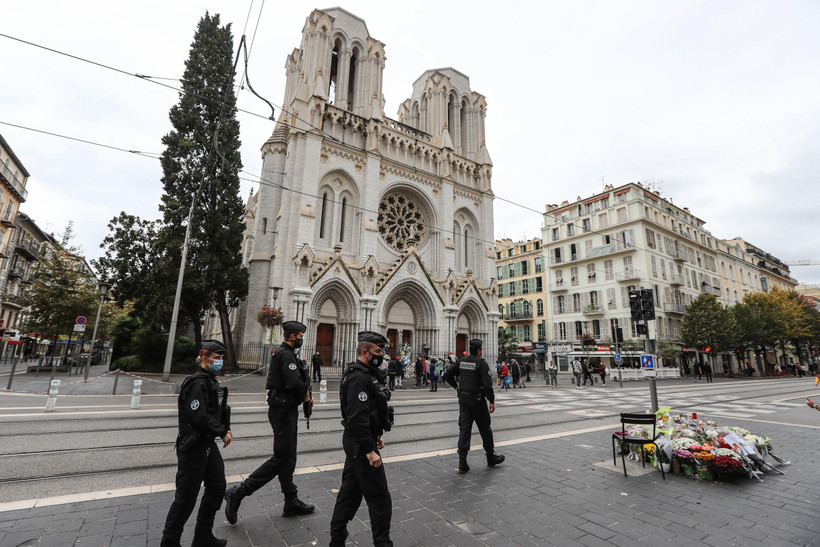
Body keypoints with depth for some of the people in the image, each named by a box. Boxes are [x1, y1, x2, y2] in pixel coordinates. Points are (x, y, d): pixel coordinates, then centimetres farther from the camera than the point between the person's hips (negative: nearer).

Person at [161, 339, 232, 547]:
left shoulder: (210, 381, 11)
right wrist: (223, 432, -17)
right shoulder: (197, 383, -21)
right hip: (193, 446, -10)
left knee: (217, 487, 16)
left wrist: (226, 429, 5)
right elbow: (200, 417, -26)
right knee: (186, 496, 3)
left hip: (208, 444, 10)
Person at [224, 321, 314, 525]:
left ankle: (291, 502, 26)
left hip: (284, 409, 11)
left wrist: (304, 393, 1)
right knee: (281, 458, -3)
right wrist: (306, 393, -10)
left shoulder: (283, 353, 15)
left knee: (287, 457, 15)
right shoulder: (286, 355, -18)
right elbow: (294, 382, -29)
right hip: (283, 410, -11)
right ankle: (238, 492, 5)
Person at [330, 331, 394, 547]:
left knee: (350, 490, 19)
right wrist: (369, 450, -26)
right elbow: (357, 418, -28)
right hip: (361, 444, -10)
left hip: (355, 443, 10)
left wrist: (376, 436, 21)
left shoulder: (365, 375, 11)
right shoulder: (359, 378, -23)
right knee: (379, 497, 2)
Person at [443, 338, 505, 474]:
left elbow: (447, 376, 7)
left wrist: (457, 386, 18)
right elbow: (487, 384, -21)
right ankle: (491, 458, 28)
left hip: (463, 398, 5)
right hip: (477, 399, -5)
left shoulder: (461, 361, 4)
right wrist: (492, 401, -14)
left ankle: (462, 463, 5)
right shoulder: (481, 363, -14)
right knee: (485, 428, 12)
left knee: (464, 428, 7)